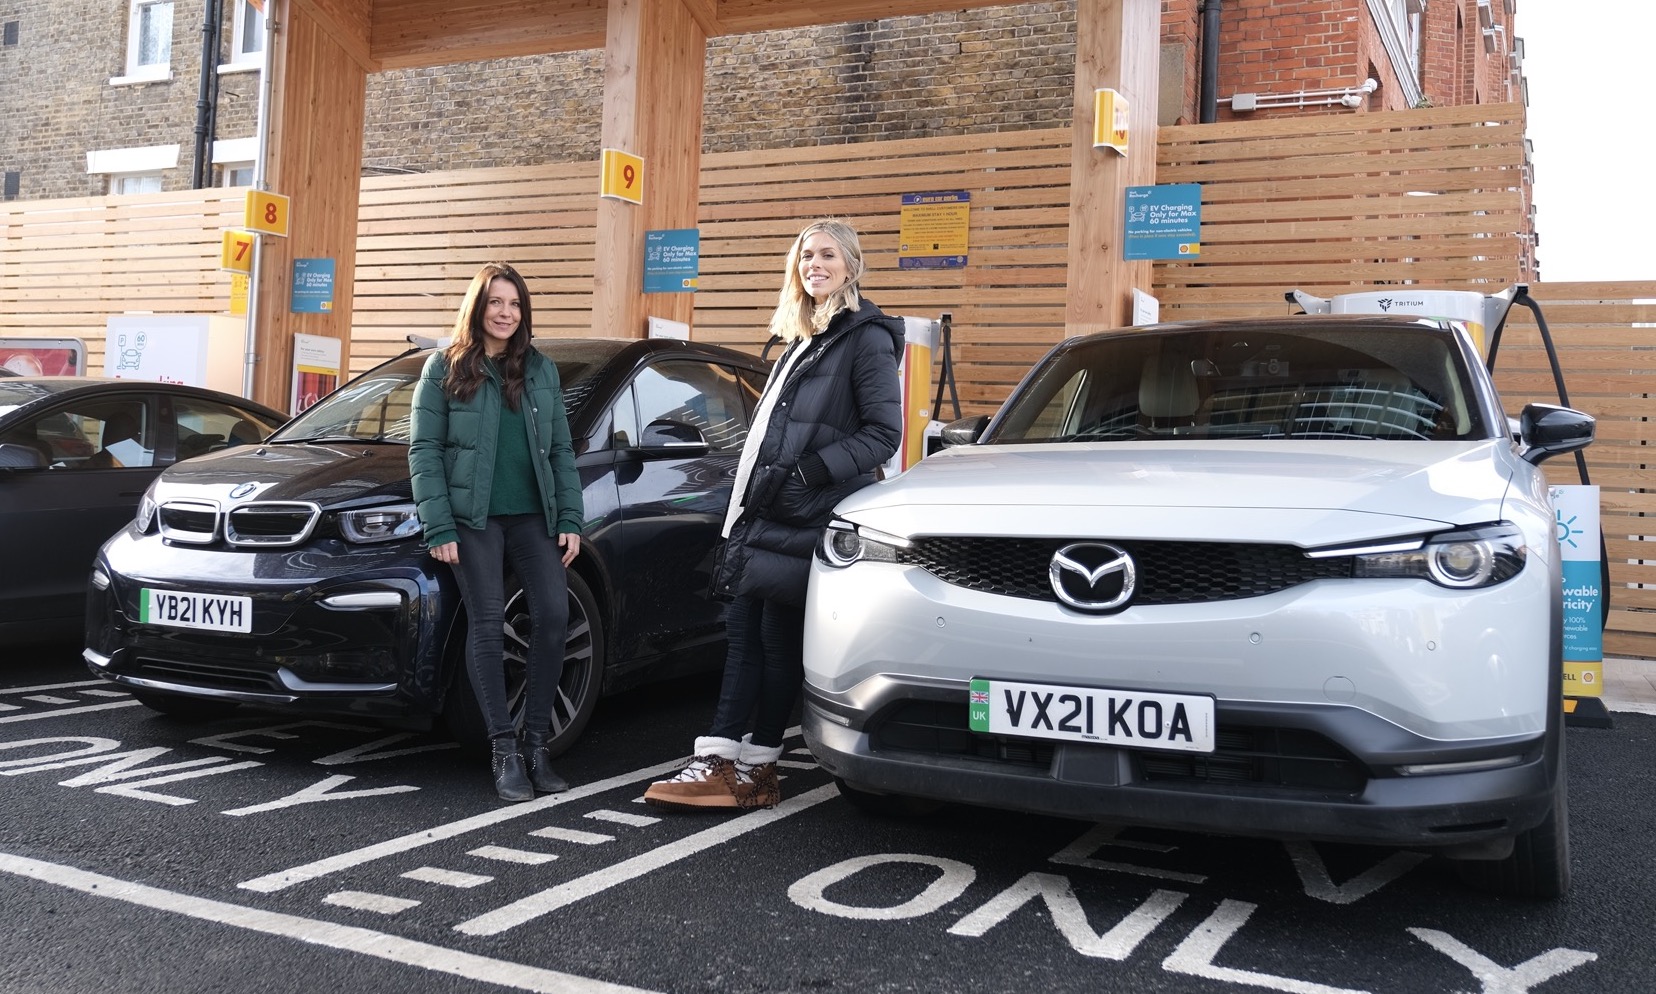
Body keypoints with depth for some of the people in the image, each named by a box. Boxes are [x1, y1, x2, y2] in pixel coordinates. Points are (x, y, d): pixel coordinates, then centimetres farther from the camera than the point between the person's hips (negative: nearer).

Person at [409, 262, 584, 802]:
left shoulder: (541, 369, 13)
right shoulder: (446, 367, 3)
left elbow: (561, 450, 14)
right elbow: (425, 450, -1)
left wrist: (570, 519, 4)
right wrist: (438, 528, -10)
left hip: (534, 515, 3)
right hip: (474, 518, -3)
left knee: (553, 616, -9)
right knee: (488, 626, -4)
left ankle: (537, 743, 3)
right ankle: (504, 750, 3)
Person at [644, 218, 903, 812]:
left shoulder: (866, 338, -4)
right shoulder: (802, 340, 22)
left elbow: (884, 431, -11)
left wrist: (809, 471, -18)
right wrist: (748, 502, 18)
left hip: (805, 519, -8)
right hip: (764, 511, 8)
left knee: (778, 639, -2)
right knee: (744, 634, 2)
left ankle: (755, 769, 7)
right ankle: (719, 763, 3)